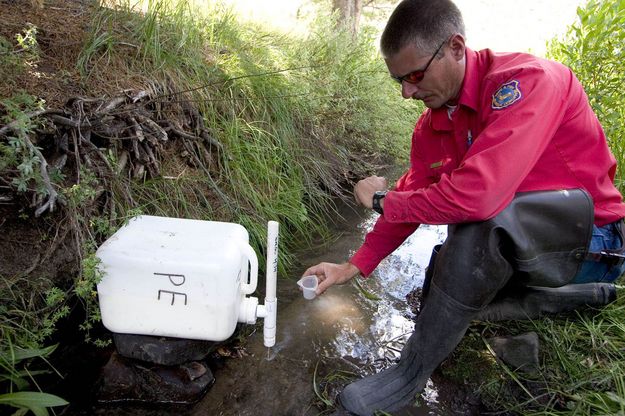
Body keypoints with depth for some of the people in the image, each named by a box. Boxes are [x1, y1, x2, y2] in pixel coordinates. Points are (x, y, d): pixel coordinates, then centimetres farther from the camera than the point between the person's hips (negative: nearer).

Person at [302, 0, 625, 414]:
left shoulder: (525, 80, -26)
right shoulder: (431, 126, -2)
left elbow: (477, 194, -38)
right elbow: (412, 199, 5)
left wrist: (382, 200, -21)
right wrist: (353, 267, -1)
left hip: (588, 238, -8)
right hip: (503, 242, 8)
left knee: (481, 212, -34)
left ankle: (411, 374, -18)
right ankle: (577, 296, 16)